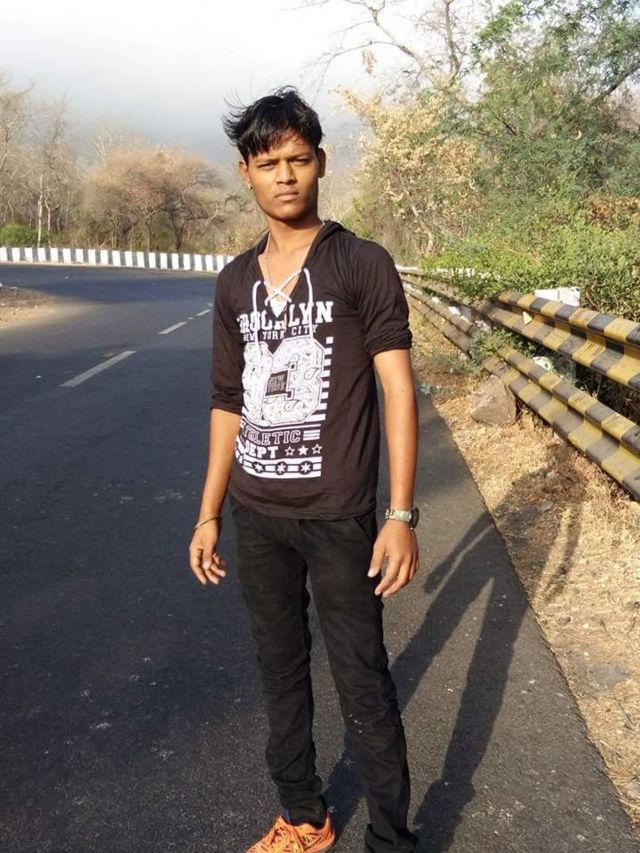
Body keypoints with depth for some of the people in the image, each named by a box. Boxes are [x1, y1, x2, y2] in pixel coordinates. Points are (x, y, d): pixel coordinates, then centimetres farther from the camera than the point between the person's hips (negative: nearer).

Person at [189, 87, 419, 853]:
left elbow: (398, 391, -9)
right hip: (256, 515, 5)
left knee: (362, 682, 3)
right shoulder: (235, 282, 8)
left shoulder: (363, 264, -6)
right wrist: (209, 513, 11)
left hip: (338, 516, -5)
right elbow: (229, 405, 12)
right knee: (279, 669, 16)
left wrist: (402, 515, -15)